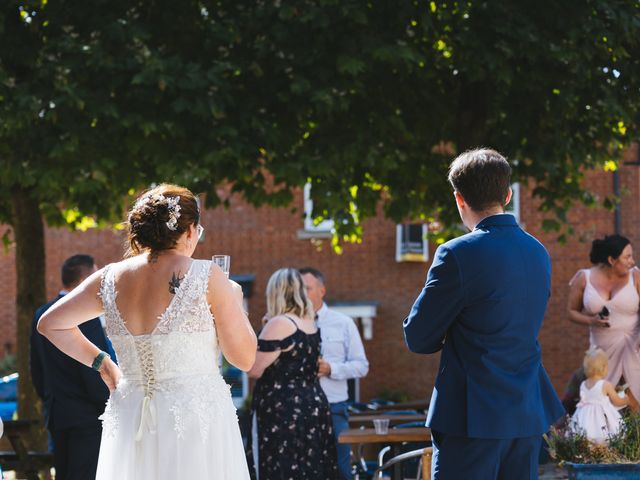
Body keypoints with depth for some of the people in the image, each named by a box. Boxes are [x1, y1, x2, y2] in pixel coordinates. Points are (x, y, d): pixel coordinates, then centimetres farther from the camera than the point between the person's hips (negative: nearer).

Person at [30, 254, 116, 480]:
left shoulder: (41, 314, 9)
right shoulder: (85, 317, -18)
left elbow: (35, 368, 15)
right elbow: (94, 372, -19)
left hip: (55, 416, 9)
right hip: (87, 418, -9)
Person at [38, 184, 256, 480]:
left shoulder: (111, 278, 4)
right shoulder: (207, 277, -9)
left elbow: (49, 324, 16)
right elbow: (244, 359, -3)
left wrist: (102, 363, 19)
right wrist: (234, 302, 13)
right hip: (197, 418, -5)